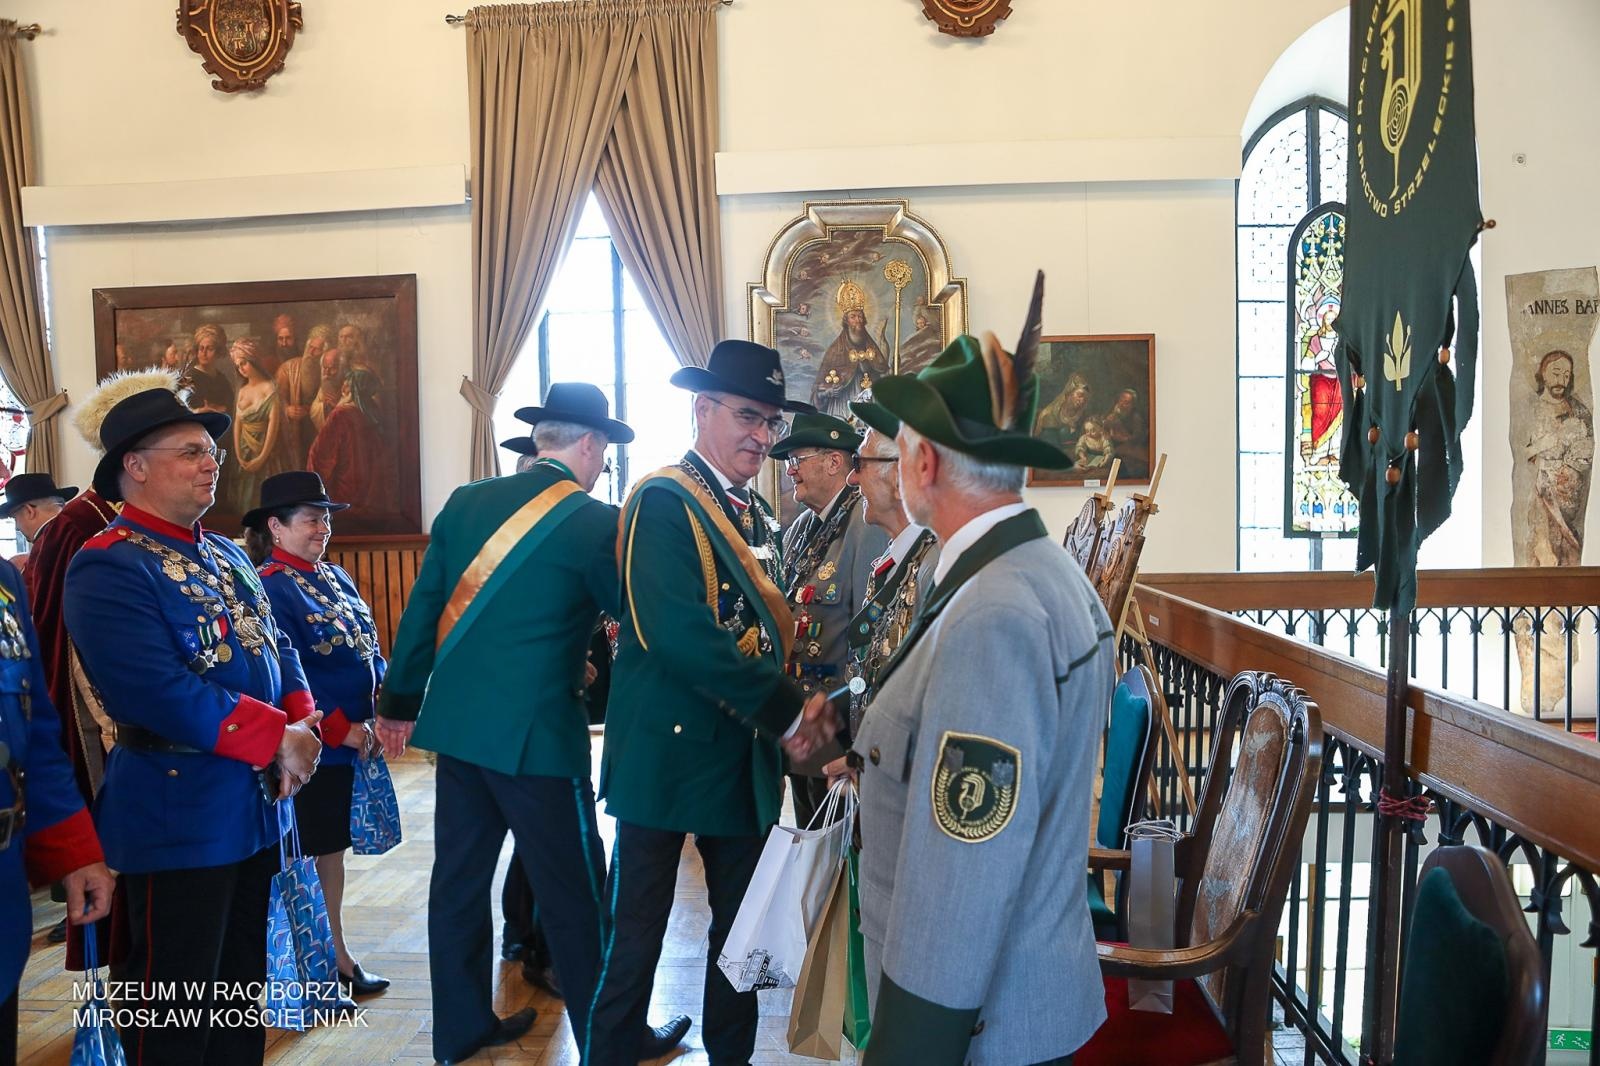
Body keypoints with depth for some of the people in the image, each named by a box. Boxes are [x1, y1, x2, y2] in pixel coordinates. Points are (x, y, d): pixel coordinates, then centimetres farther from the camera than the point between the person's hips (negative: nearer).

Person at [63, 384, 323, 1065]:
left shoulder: (227, 556, 12)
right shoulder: (108, 567, -15)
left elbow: (276, 647, 12)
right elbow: (159, 693, -26)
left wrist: (302, 723, -8)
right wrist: (278, 739, -20)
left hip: (256, 806, 8)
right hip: (177, 817, -8)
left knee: (241, 995, 20)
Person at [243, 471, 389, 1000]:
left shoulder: (335, 577, 11)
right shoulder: (269, 587, -14)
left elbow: (368, 648, 16)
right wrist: (340, 728, -19)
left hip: (350, 740, 8)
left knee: (333, 847, 18)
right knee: (301, 857, 5)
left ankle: (335, 952, 30)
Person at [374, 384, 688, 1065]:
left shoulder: (465, 502, 5)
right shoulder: (594, 522, -12)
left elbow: (421, 609, 9)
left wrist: (399, 702, 17)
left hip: (456, 724, 6)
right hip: (536, 732, -6)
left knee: (458, 880, 16)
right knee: (573, 894, 6)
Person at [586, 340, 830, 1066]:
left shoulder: (756, 515, 13)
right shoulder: (663, 501, -14)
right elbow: (677, 631, -26)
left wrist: (798, 705, -6)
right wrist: (786, 710, -22)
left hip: (747, 754, 8)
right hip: (671, 750, -8)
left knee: (743, 921, 18)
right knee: (636, 930, 5)